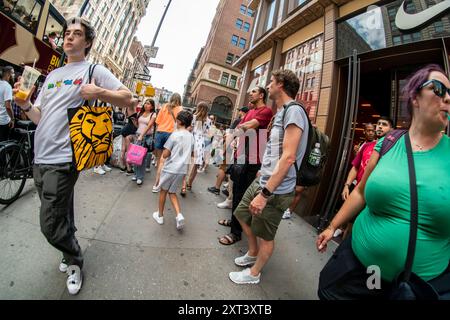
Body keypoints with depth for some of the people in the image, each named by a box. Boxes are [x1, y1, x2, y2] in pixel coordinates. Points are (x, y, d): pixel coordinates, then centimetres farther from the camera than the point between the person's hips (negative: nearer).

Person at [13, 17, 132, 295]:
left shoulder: (94, 70, 1)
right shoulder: (52, 75, 20)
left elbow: (127, 98, -9)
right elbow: (39, 117, 19)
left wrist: (98, 92, -24)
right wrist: (25, 104, -1)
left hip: (63, 160, -7)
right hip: (40, 158, 7)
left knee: (51, 226, -4)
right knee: (61, 218, 18)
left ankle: (74, 263, 23)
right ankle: (72, 253, 41)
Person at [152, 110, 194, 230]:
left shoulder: (175, 135, -13)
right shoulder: (191, 137, 4)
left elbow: (165, 154, -13)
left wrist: (169, 153, 6)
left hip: (170, 168, -5)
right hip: (182, 170, 5)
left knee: (163, 190, 17)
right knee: (172, 192, 19)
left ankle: (160, 215, 31)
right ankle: (179, 215, 2)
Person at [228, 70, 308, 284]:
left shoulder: (294, 110, -16)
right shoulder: (281, 112, 15)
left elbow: (288, 157, -25)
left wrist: (265, 194, -25)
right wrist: (261, 178, 18)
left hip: (276, 190, -10)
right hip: (262, 181, 10)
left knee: (265, 236, 9)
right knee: (242, 214, 22)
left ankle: (254, 273, 35)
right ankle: (252, 254, 45)